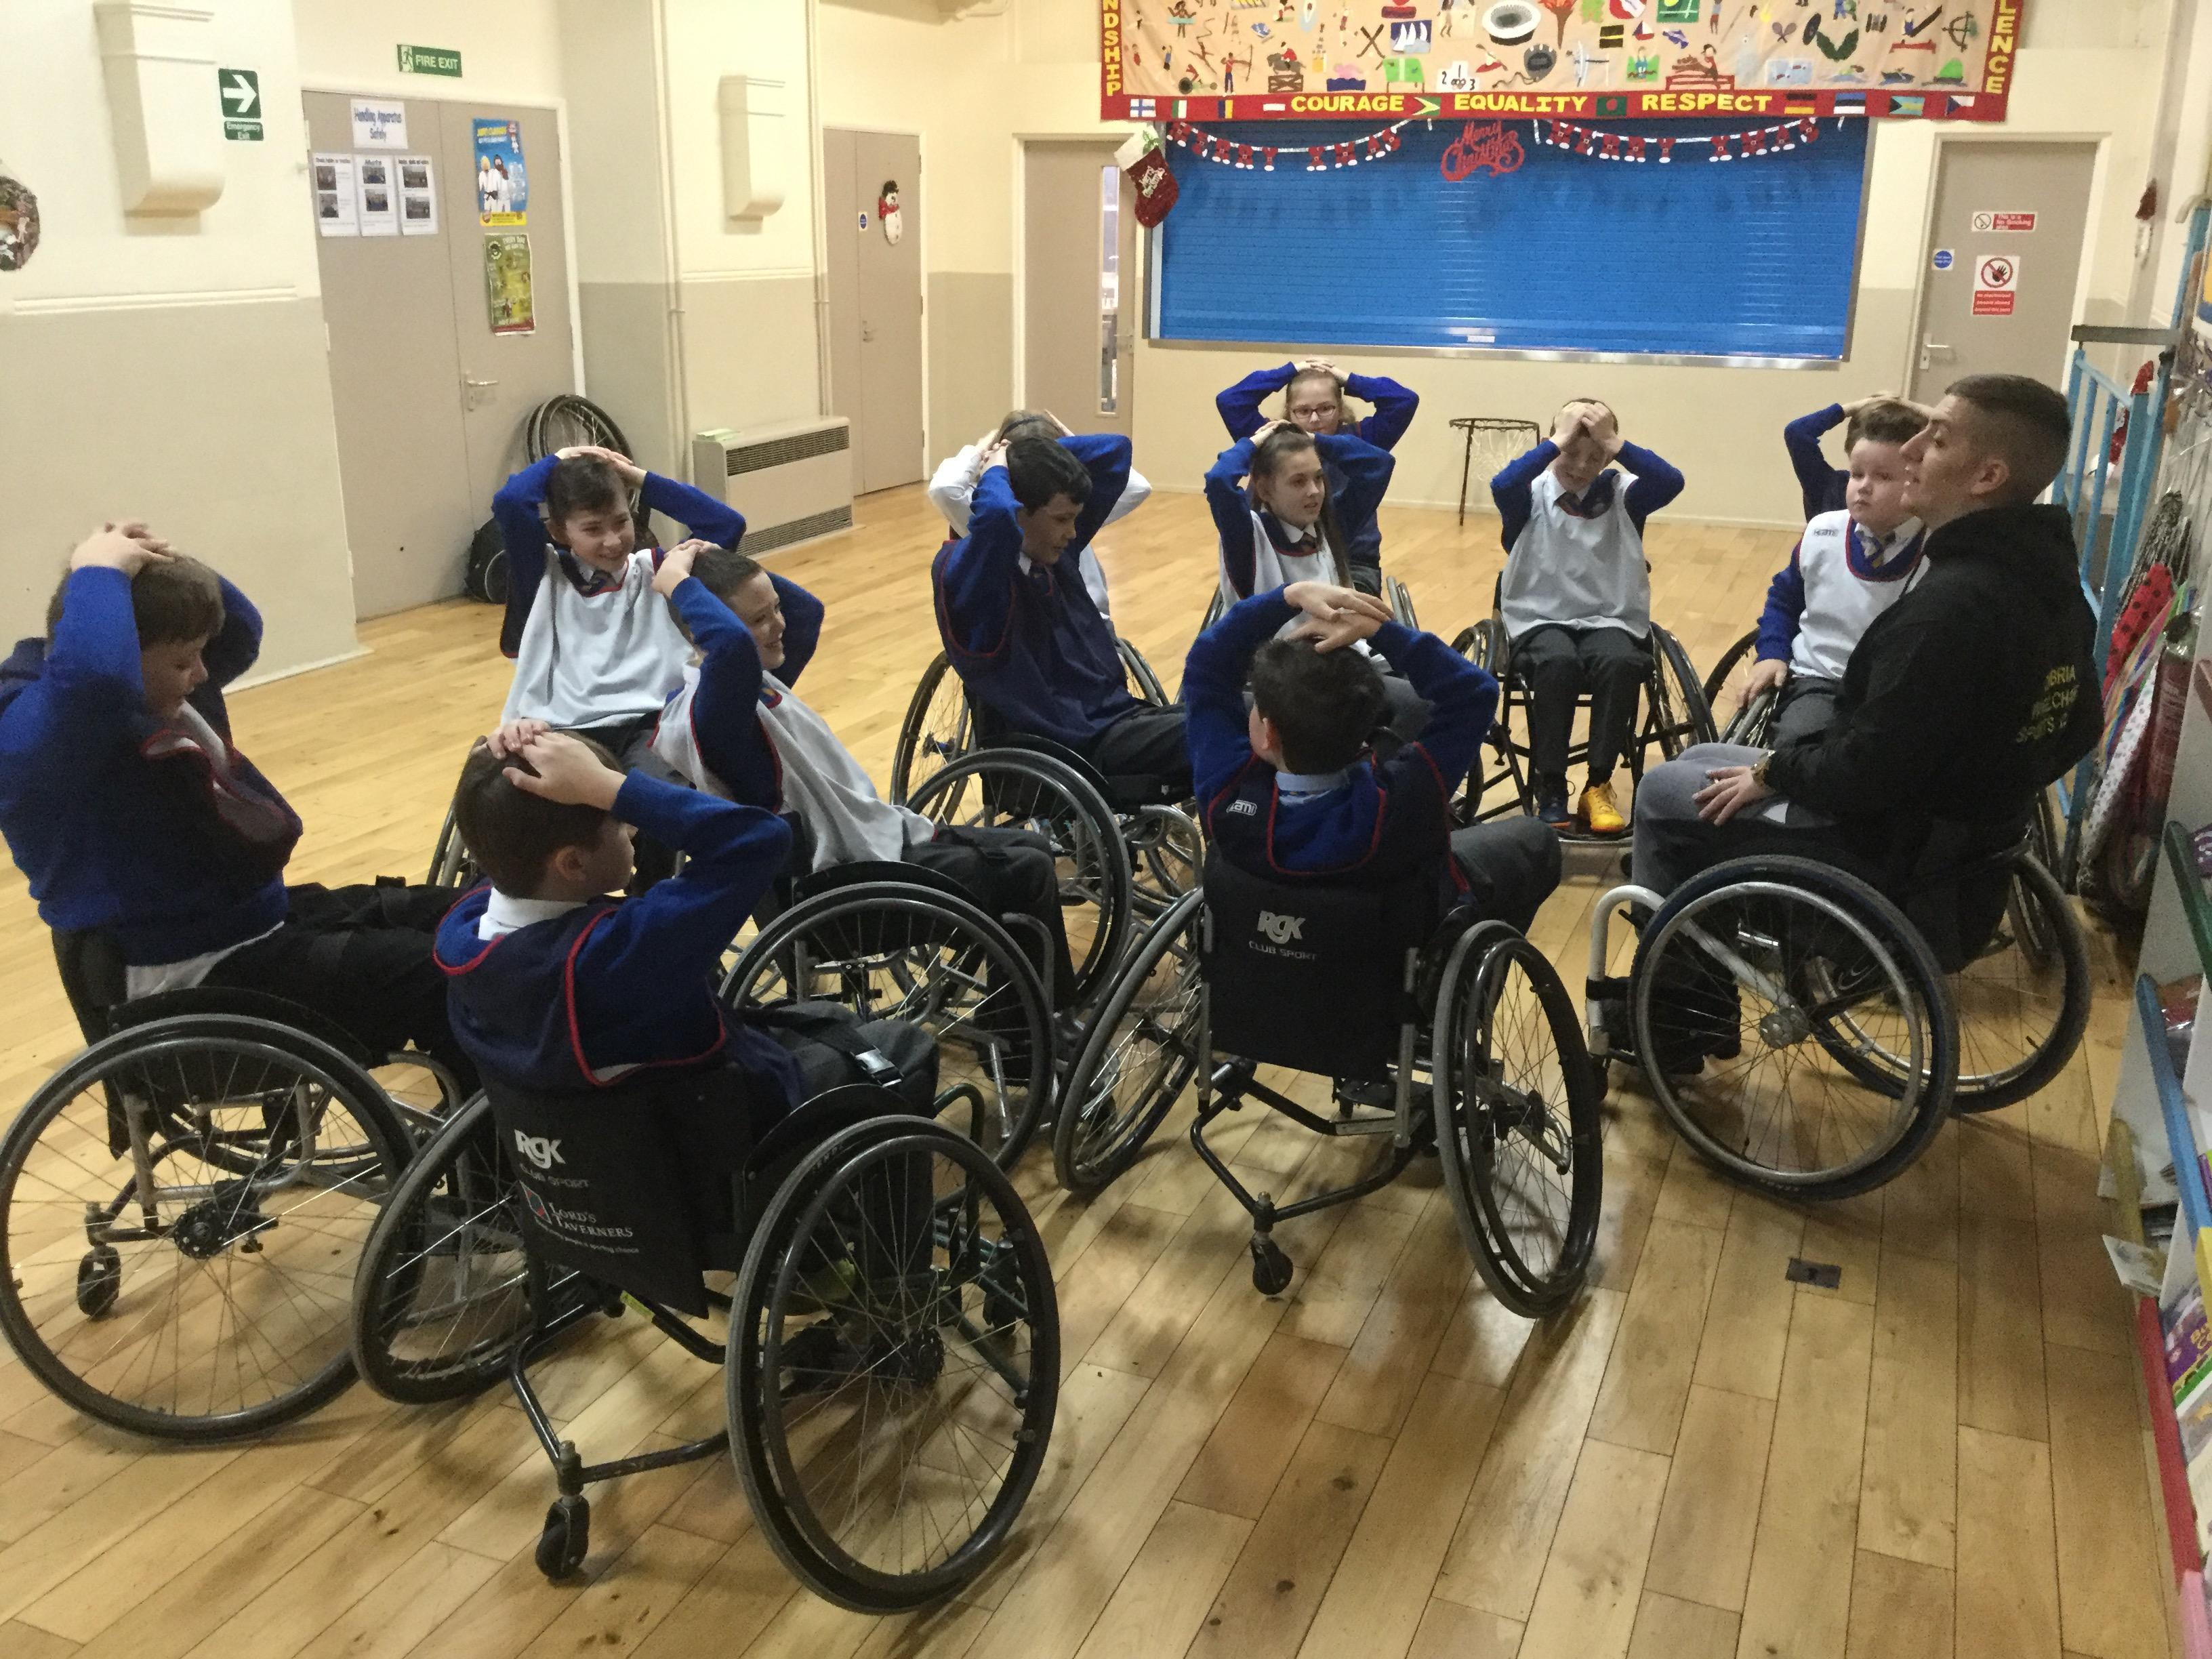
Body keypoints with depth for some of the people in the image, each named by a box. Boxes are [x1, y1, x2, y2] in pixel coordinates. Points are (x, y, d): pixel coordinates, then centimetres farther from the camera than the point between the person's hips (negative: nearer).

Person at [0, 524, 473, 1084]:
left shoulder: (159, 689, 5)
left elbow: (240, 630, 21)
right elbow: (96, 674, -48)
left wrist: (170, 565, 1)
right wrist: (99, 573, -29)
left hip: (262, 917, 10)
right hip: (194, 973, -10)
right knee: (439, 976, -21)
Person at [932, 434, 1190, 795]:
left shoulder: (1052, 551, 8)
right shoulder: (962, 570, -15)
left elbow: (1114, 451, 17)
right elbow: (996, 515, -39)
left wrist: (1034, 454, 6)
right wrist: (996, 471, -17)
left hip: (1117, 715, 9)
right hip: (1078, 744, -9)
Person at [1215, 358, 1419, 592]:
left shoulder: (1360, 440, 5)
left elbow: (1405, 400, -5)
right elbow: (1229, 401, -4)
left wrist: (1347, 379, 0)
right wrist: (1290, 371, -1)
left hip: (1353, 565, 0)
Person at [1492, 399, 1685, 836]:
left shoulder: (1622, 495, 6)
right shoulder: (1532, 495, 1)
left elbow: (1671, 482, -14)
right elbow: (1501, 485, -22)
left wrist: (1614, 443, -14)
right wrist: (1558, 441, -17)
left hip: (1609, 621, 2)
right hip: (1541, 620, -2)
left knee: (1622, 663, -32)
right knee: (1557, 662, -35)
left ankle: (1598, 785, -17)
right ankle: (1550, 790, -22)